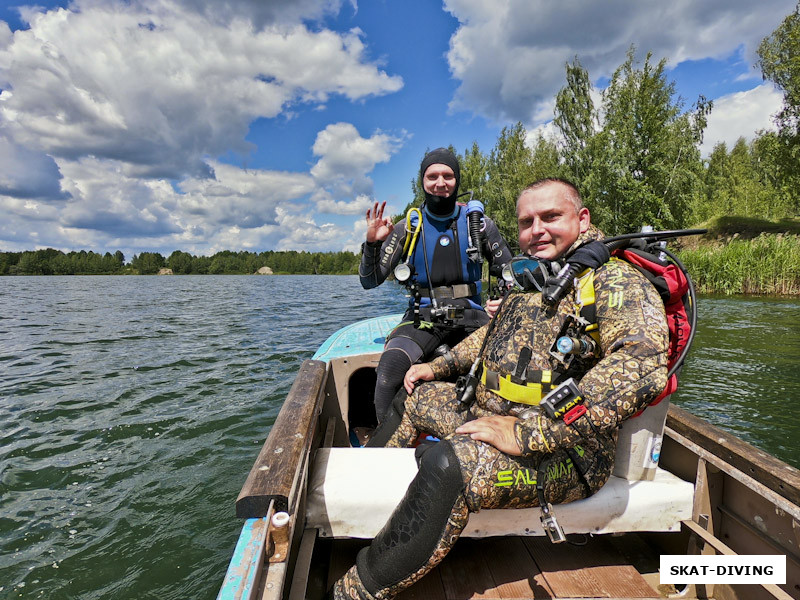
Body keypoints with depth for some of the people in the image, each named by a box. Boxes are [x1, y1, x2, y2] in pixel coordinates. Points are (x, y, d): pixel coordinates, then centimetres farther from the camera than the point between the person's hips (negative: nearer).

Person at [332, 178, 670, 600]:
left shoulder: (614, 281, -14)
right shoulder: (532, 281, 12)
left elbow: (641, 363, -32)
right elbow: (492, 333, 28)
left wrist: (529, 432, -35)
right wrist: (440, 366, 18)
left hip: (563, 450, -9)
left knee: (448, 464, -34)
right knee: (414, 397, 19)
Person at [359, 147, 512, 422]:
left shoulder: (478, 223, 7)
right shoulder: (408, 228, 5)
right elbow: (370, 282, 4)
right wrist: (372, 243, -13)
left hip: (470, 317, 1)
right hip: (424, 318, -1)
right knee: (391, 365, -31)